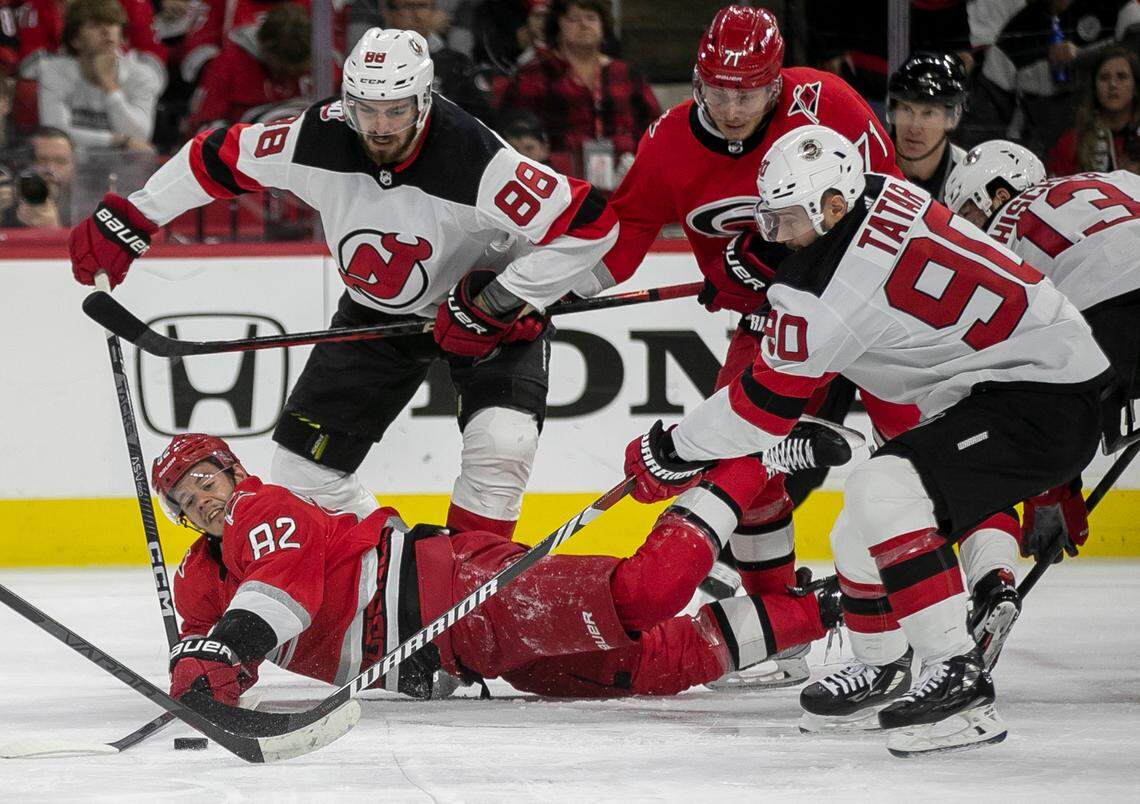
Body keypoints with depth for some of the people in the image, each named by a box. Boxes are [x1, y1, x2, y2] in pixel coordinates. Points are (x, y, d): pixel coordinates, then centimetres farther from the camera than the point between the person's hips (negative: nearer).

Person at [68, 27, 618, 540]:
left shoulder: (474, 161, -35)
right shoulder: (319, 141, -24)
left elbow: (591, 225, -32)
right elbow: (217, 157, -7)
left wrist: (497, 301, -30)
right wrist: (125, 220, -4)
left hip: (485, 309, -4)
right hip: (377, 312, 4)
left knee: (500, 445, -26)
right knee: (303, 463, 0)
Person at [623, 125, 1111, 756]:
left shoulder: (830, 290, -23)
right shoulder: (878, 194, 1)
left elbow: (768, 403, -14)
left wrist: (673, 451, -3)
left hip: (1045, 404, -11)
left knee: (883, 489, -28)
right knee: (862, 521, 16)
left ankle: (958, 678, -29)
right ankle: (877, 670, 38)